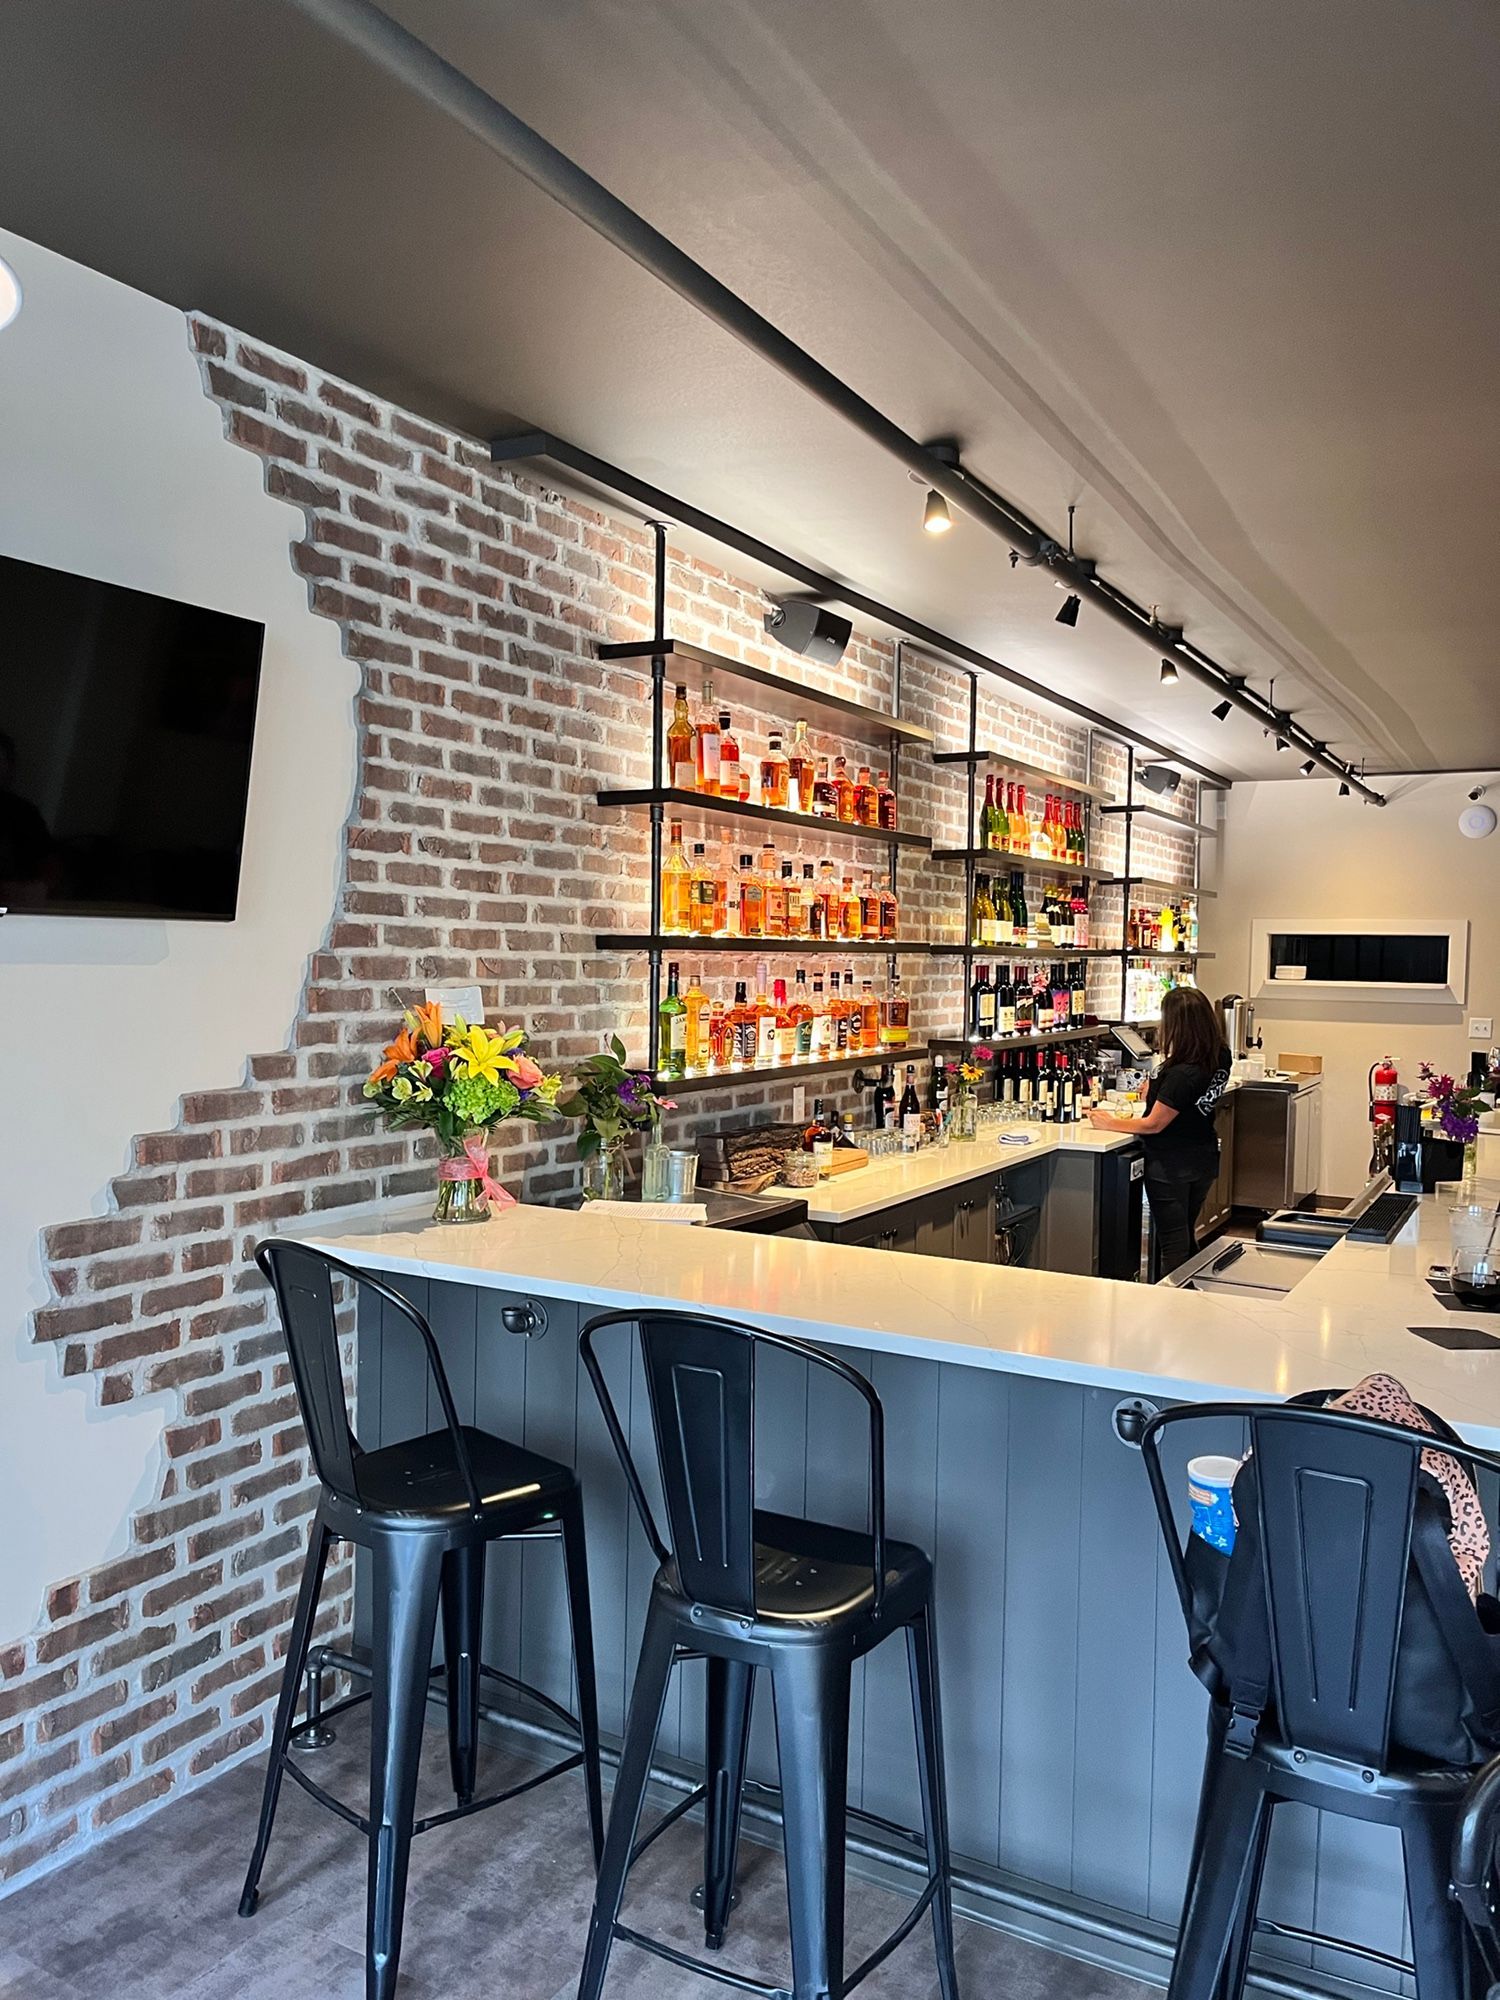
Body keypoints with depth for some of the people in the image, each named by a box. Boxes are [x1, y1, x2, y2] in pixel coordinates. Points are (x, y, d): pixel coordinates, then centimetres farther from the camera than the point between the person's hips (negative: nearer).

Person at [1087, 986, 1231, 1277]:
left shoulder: (1181, 1075, -30)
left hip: (1171, 1165, -8)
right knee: (1186, 1238, 21)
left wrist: (1110, 1124, -8)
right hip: (1205, 1161, 8)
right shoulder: (1220, 1057, -6)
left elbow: (1153, 1125, -19)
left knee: (1172, 1244, 3)